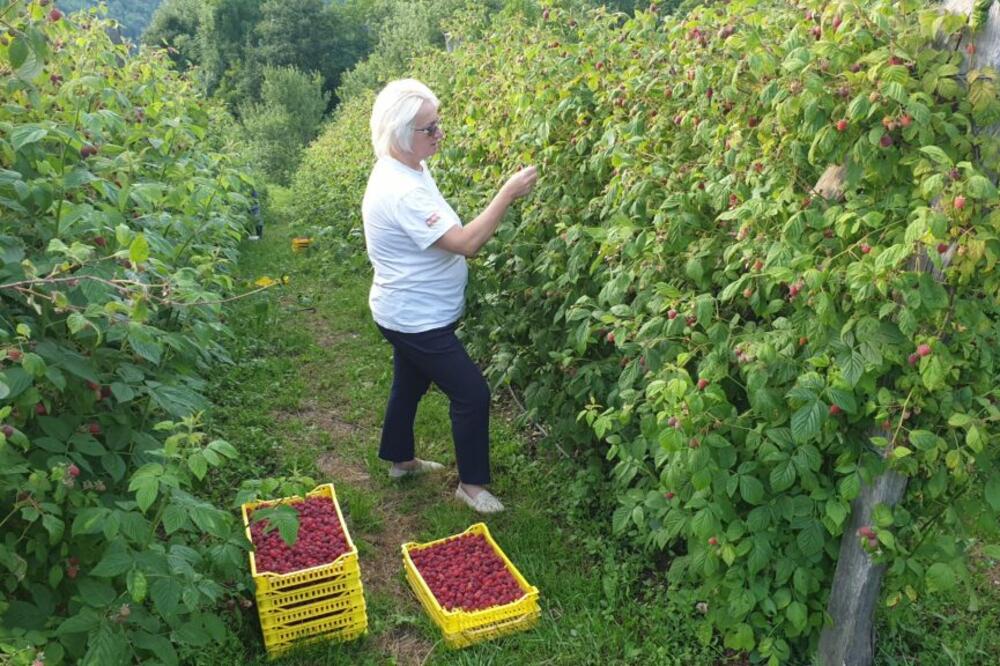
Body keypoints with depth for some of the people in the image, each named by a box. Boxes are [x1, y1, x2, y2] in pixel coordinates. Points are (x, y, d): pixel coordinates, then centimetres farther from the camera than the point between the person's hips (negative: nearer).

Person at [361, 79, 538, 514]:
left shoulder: (412, 170, 3)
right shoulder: (399, 191, -30)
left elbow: (448, 235, 18)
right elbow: (465, 243, -32)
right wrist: (508, 192, -29)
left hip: (414, 314, 10)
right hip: (416, 319, -10)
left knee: (409, 385, 24)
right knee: (472, 394, -3)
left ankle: (400, 459, 44)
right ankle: (471, 484, 14)